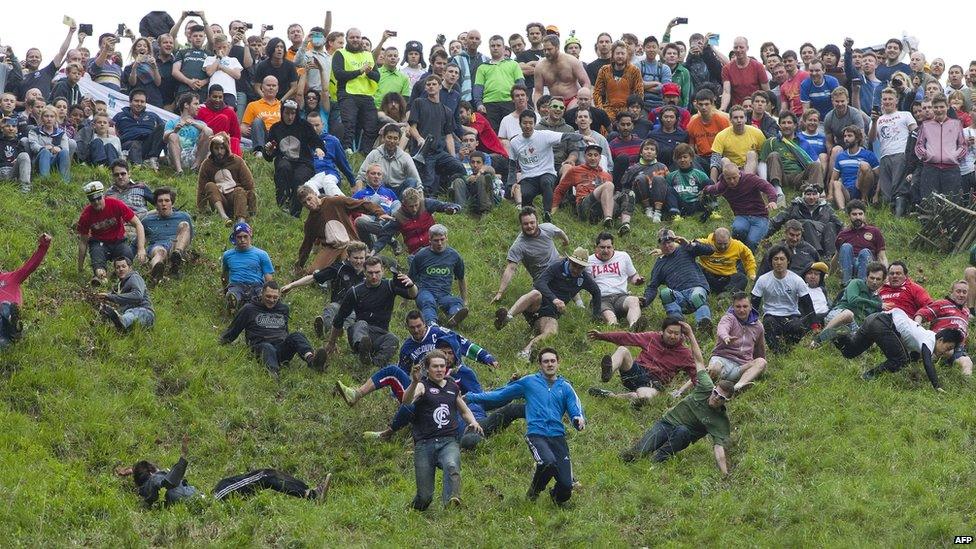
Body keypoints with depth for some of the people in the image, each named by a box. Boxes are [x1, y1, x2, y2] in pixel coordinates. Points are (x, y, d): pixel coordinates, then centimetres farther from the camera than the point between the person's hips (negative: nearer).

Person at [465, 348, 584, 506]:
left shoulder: (565, 387, 16)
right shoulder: (529, 382, 12)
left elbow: (576, 411, 10)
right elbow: (500, 394, 16)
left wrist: (580, 420, -15)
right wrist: (472, 397, 14)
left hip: (558, 436, 2)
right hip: (536, 434, -2)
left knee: (566, 485, -10)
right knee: (548, 462, -35)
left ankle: (556, 498, 29)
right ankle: (534, 492, -2)